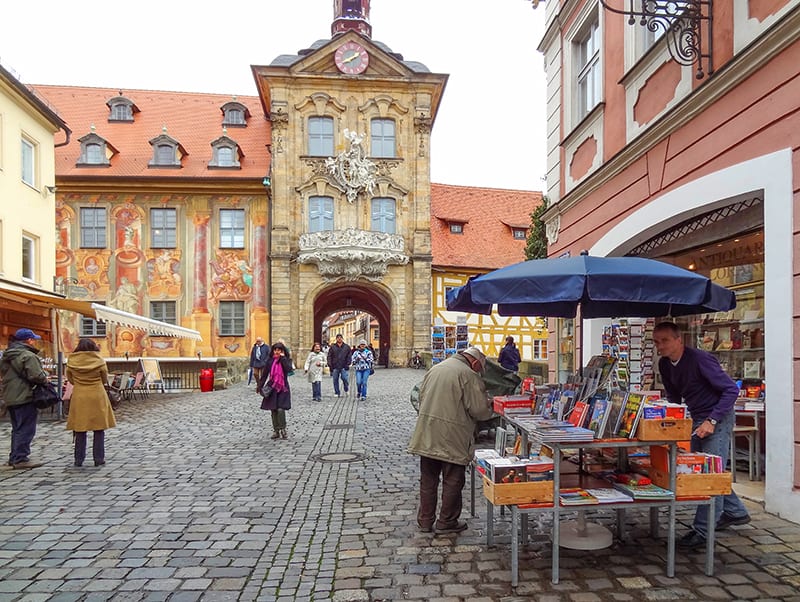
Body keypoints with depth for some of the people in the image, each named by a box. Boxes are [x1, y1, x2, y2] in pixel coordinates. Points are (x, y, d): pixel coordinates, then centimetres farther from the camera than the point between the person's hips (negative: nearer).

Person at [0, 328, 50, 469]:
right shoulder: (28, 356, -17)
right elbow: (36, 376, -24)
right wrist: (45, 379, -6)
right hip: (25, 398, -10)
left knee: (17, 428, 19)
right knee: (26, 429, -4)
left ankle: (14, 457, 25)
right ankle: (21, 459, -2)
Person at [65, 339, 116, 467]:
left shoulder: (71, 361, -3)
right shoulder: (99, 360, -7)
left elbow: (70, 379, 8)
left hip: (79, 397, 2)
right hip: (97, 397, -1)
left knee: (80, 429, 9)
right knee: (99, 429, 6)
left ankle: (79, 459, 13)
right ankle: (99, 459, 8)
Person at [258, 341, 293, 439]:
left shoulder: (286, 360, 0)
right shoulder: (270, 361, 6)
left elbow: (289, 369, -21)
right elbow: (264, 374, 9)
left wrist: (283, 358, -16)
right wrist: (260, 386, 4)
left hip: (283, 388, -3)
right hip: (272, 389, 3)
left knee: (281, 409, -14)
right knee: (273, 410, 6)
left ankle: (282, 429, 3)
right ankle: (276, 430, 17)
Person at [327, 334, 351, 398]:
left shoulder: (347, 347, 8)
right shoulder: (332, 347, 7)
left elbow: (349, 356, 8)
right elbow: (329, 356, 6)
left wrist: (347, 364, -3)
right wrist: (330, 365, -4)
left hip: (343, 367, -1)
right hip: (335, 367, 1)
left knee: (345, 378, -10)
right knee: (335, 380, 4)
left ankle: (346, 390, 15)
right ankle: (337, 393, 15)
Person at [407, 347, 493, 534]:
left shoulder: (434, 369, 12)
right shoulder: (468, 375, -11)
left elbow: (421, 397, 17)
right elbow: (479, 410, -13)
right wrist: (489, 410, 7)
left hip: (427, 436, 7)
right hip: (453, 438, -6)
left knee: (428, 480, 15)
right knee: (453, 481, 9)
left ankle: (425, 521, 24)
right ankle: (447, 522, 19)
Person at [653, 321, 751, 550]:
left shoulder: (700, 359, -23)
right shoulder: (665, 365, 0)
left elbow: (731, 390, -23)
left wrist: (712, 421, -27)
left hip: (718, 418, -9)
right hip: (697, 419, 9)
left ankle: (703, 531, -3)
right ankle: (735, 512, 35)